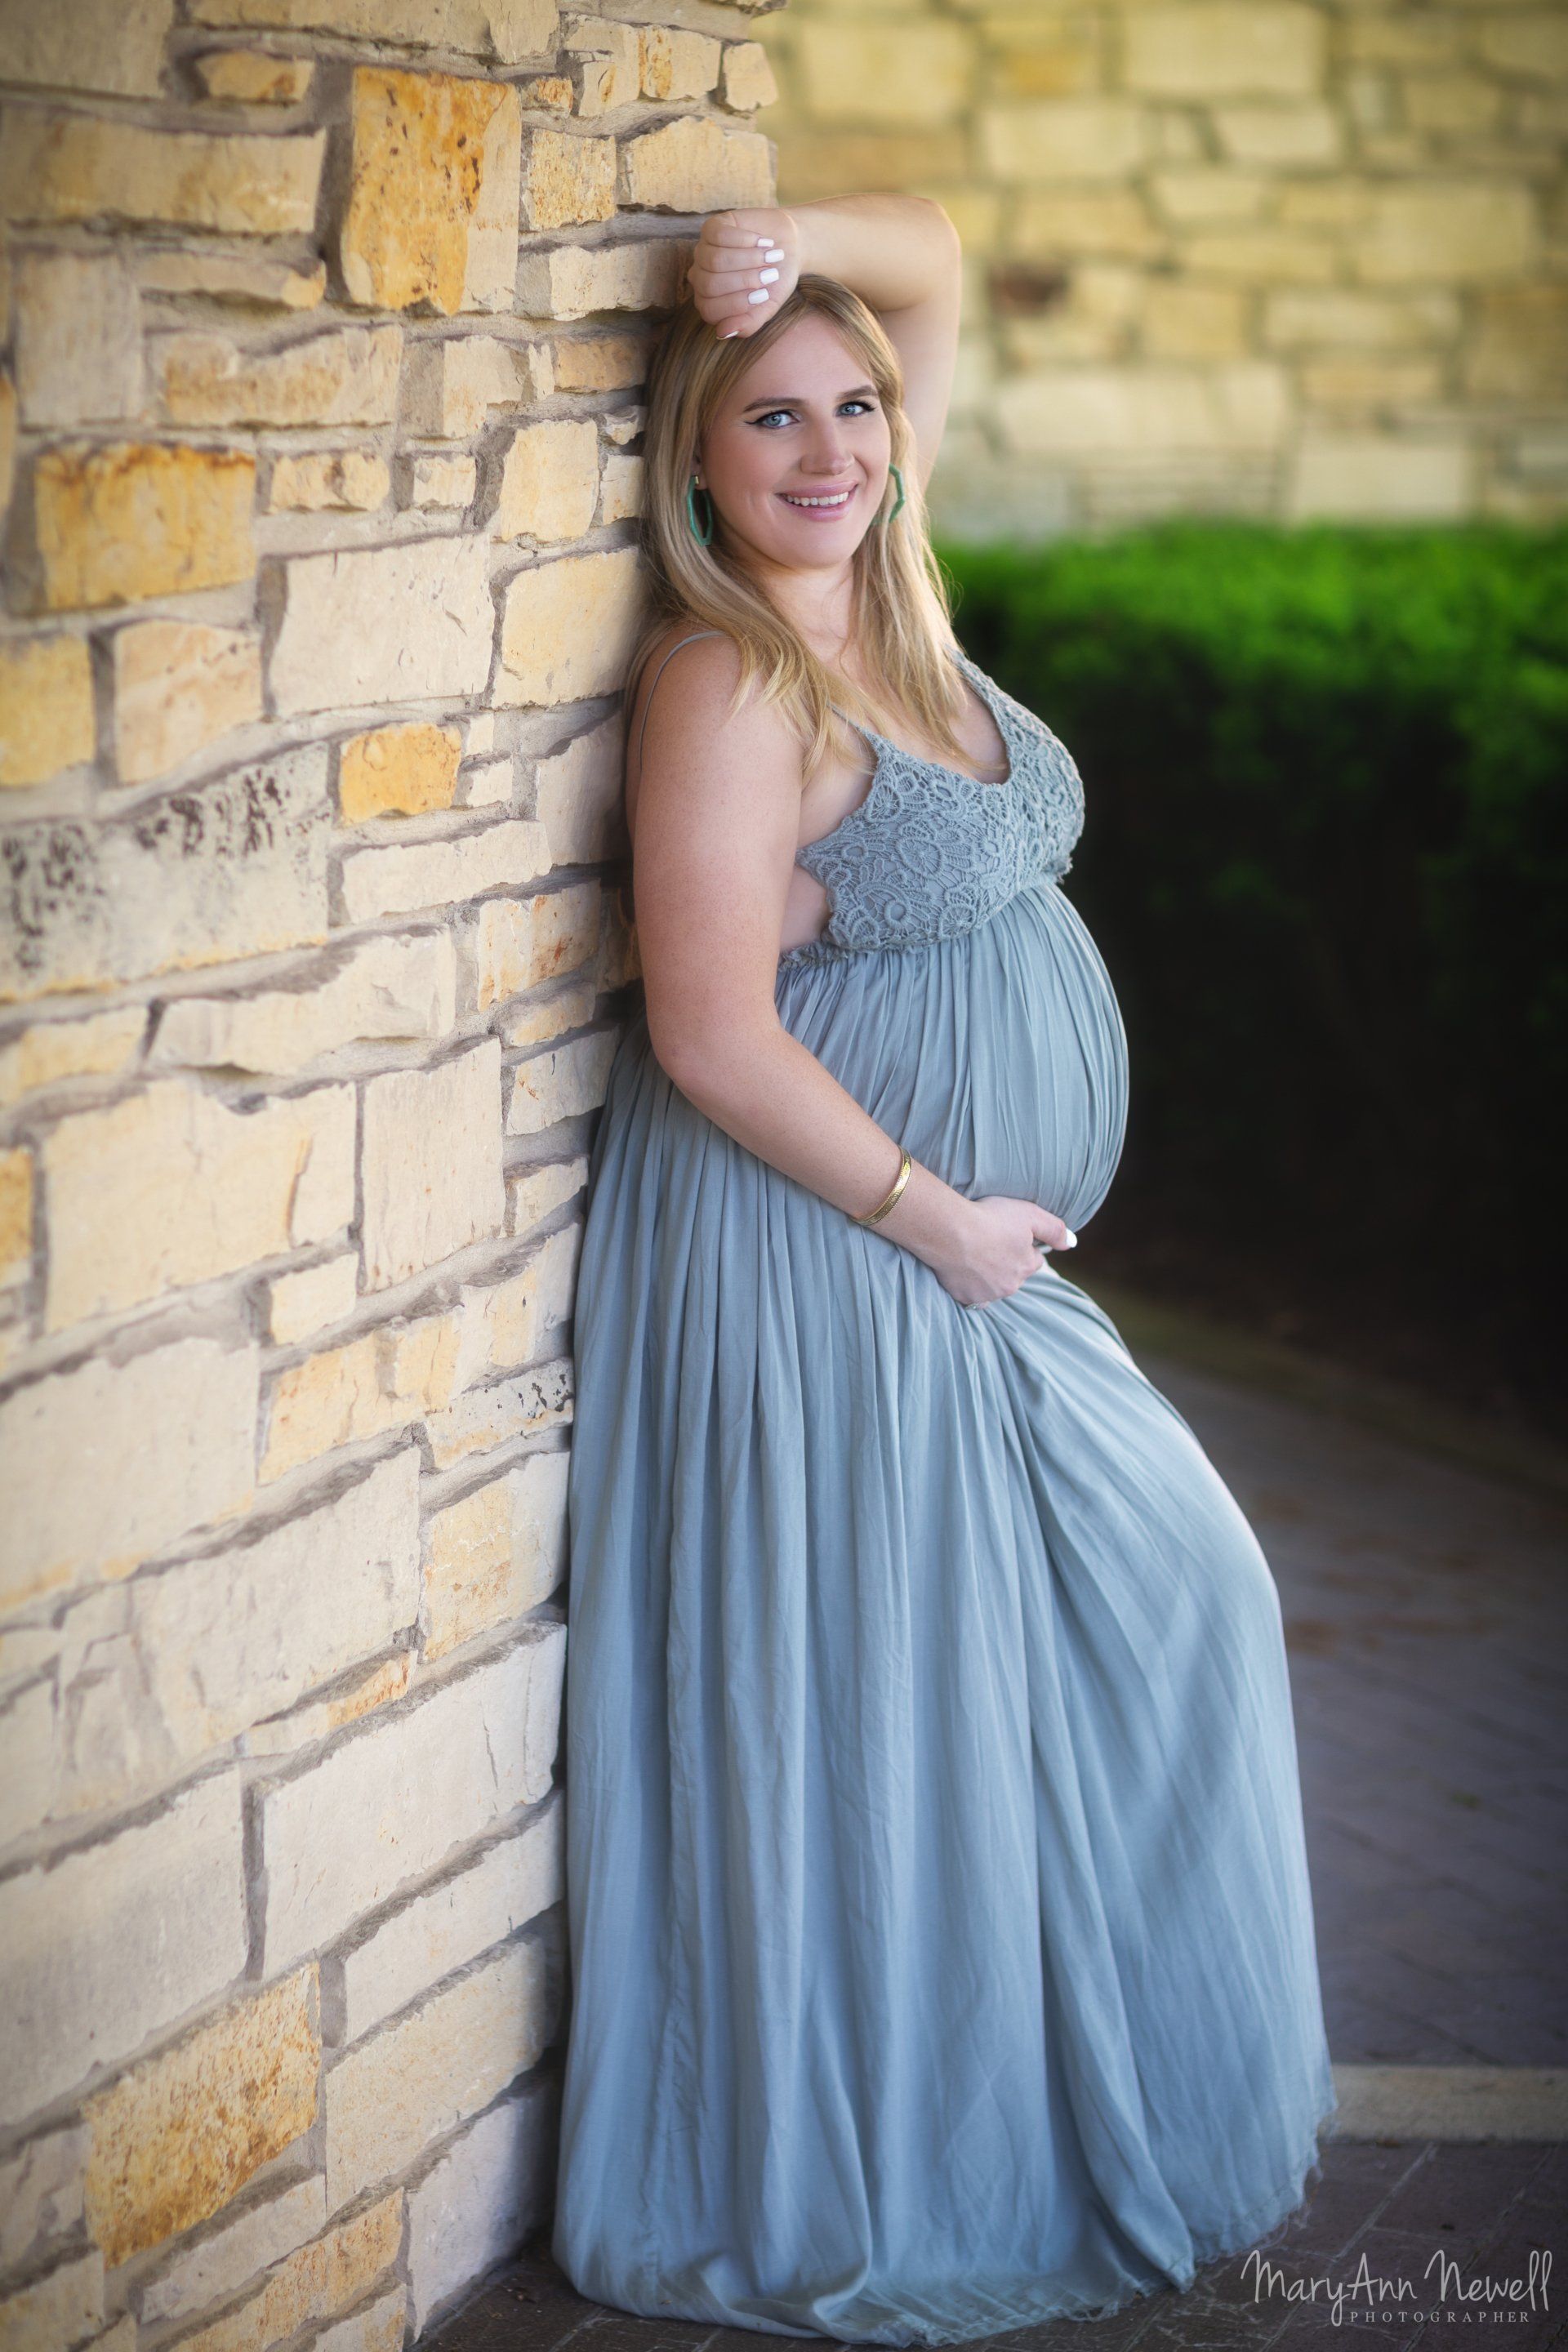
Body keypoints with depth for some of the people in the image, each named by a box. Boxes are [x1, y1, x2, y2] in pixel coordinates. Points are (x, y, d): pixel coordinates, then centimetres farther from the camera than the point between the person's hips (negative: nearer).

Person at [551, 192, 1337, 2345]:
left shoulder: (877, 588, 4)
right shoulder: (729, 683, -20)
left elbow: (930, 259, 13)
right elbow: (715, 1039, -23)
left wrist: (794, 242, -8)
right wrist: (937, 1220, -15)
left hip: (971, 1246, 9)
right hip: (818, 1257, -9)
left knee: (1166, 1603, 17)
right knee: (869, 1705, 2)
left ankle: (1117, 2088, 35)